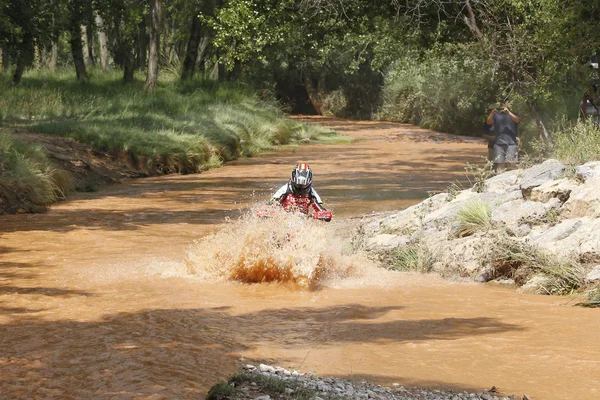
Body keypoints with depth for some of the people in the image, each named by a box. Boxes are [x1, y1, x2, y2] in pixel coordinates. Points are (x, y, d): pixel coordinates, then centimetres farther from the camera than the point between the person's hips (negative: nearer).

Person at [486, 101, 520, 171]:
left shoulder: (513, 114, 13)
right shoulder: (496, 115, 17)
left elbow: (517, 120, -8)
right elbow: (488, 122, 3)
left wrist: (508, 112, -19)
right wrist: (492, 113, -14)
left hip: (511, 143, -2)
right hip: (499, 143, 2)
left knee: (511, 164, -8)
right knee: (499, 164, -4)